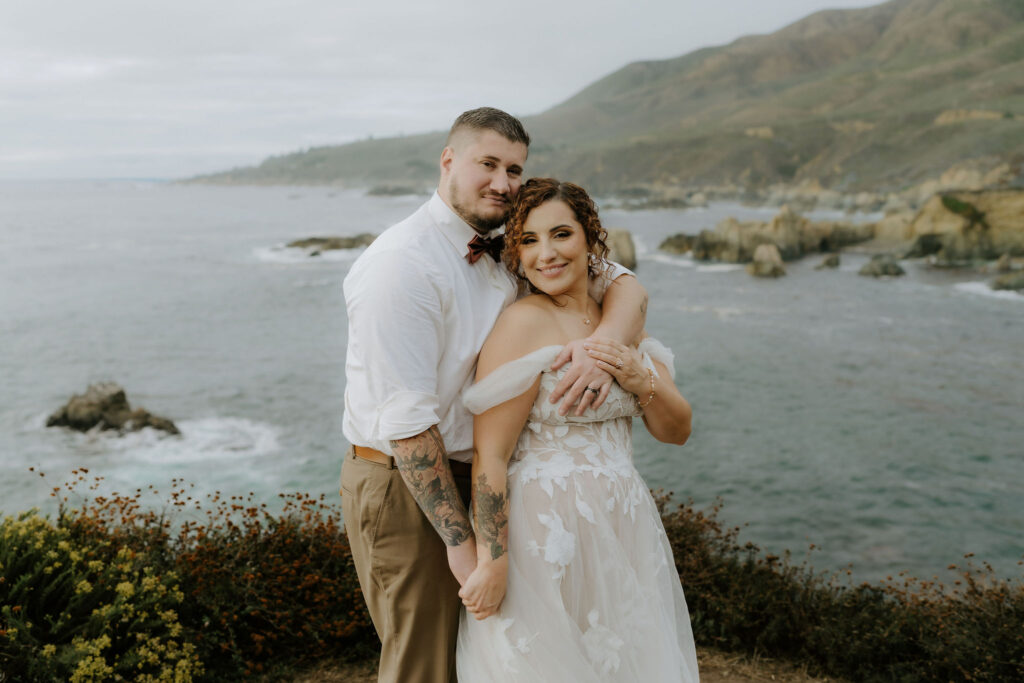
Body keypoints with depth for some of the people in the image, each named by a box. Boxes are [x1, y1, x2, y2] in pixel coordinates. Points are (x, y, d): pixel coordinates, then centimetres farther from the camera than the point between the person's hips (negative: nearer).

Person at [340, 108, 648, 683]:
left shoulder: (511, 251, 4)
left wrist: (605, 342, -23)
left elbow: (624, 284, 0)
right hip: (407, 486, -8)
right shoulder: (402, 264, -20)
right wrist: (459, 538, -20)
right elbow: (406, 420, -24)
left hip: (479, 477, 8)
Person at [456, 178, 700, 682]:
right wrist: (491, 563, -19)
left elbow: (677, 431, 8)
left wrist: (640, 381, -11)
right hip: (547, 533, -7)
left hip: (623, 527, 7)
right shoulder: (523, 324, -14)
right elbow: (489, 456, -18)